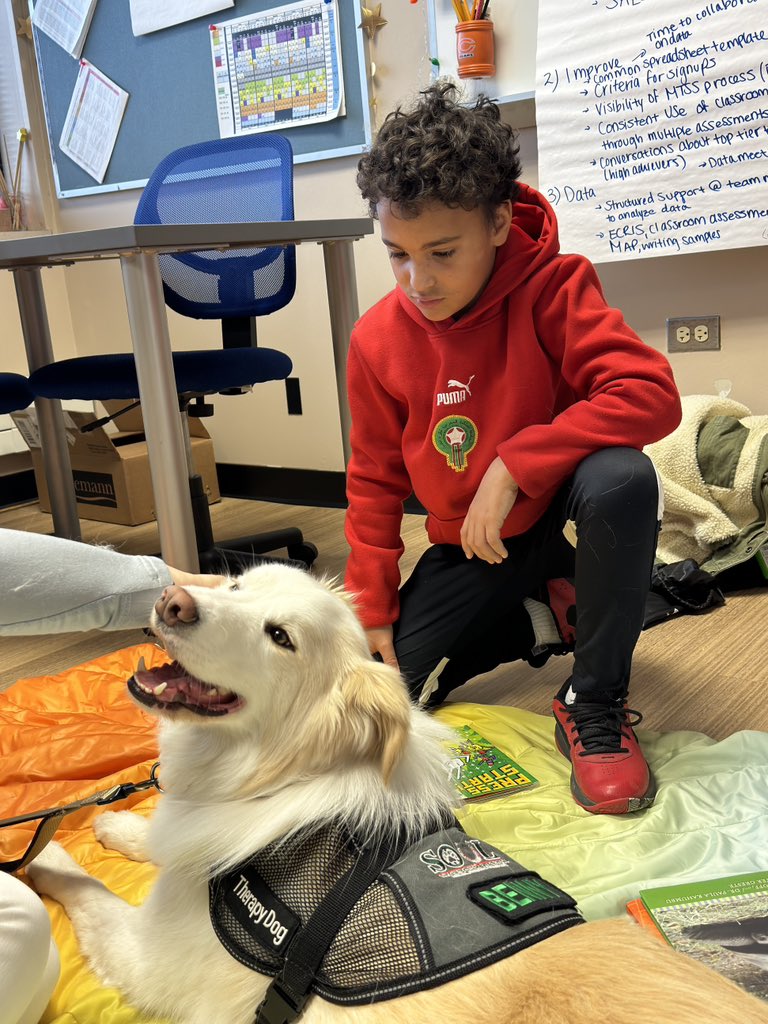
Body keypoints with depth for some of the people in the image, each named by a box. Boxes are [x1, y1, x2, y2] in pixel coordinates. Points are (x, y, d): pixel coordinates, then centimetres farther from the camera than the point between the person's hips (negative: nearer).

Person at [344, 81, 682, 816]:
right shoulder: (377, 340, -9)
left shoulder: (552, 289, -19)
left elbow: (651, 394, -31)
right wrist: (372, 609, -3)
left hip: (561, 507, -4)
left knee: (621, 478, -39)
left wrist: (513, 465, -36)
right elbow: (376, 481, 1)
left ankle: (594, 702, -19)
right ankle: (526, 623, 22)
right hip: (468, 547, 4)